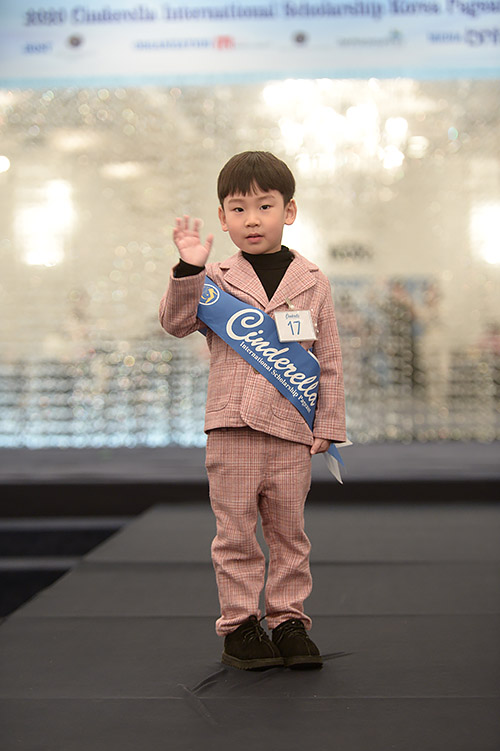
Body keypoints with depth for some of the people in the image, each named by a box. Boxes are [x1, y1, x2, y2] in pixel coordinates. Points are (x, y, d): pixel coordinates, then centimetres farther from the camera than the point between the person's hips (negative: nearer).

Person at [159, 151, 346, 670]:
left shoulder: (311, 283, 7)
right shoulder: (216, 280, 6)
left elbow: (328, 360, 8)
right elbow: (176, 322, -5)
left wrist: (327, 423, 4)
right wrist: (189, 269, -18)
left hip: (292, 431, 1)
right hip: (231, 427, -1)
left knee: (288, 530, 9)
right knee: (236, 531, 4)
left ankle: (289, 619, 20)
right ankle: (239, 623, 15)